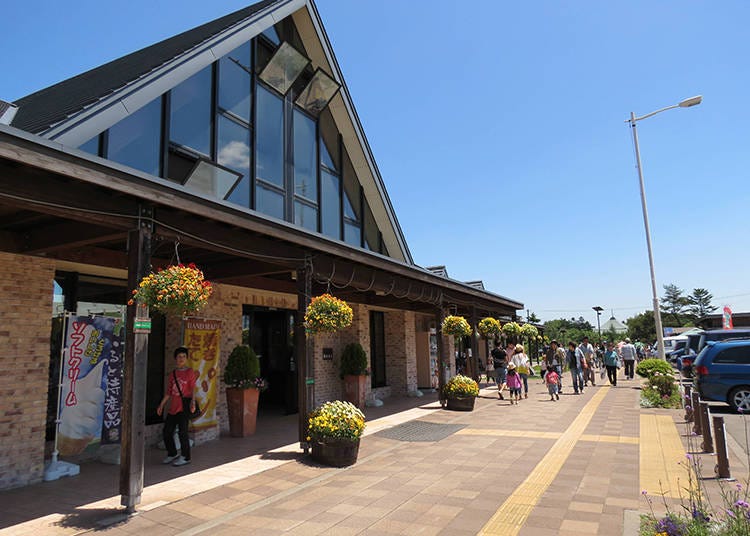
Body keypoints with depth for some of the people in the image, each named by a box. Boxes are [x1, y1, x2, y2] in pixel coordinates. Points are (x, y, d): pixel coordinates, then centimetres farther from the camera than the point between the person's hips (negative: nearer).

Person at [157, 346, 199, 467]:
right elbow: (169, 392, 19)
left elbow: (193, 388, -11)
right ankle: (172, 454, 29)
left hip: (184, 407, -6)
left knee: (182, 432, -6)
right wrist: (161, 405, 16)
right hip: (173, 407, 6)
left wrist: (192, 402, -25)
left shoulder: (190, 372, -3)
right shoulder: (173, 374, 14)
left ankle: (185, 457, 7)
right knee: (166, 432, 10)